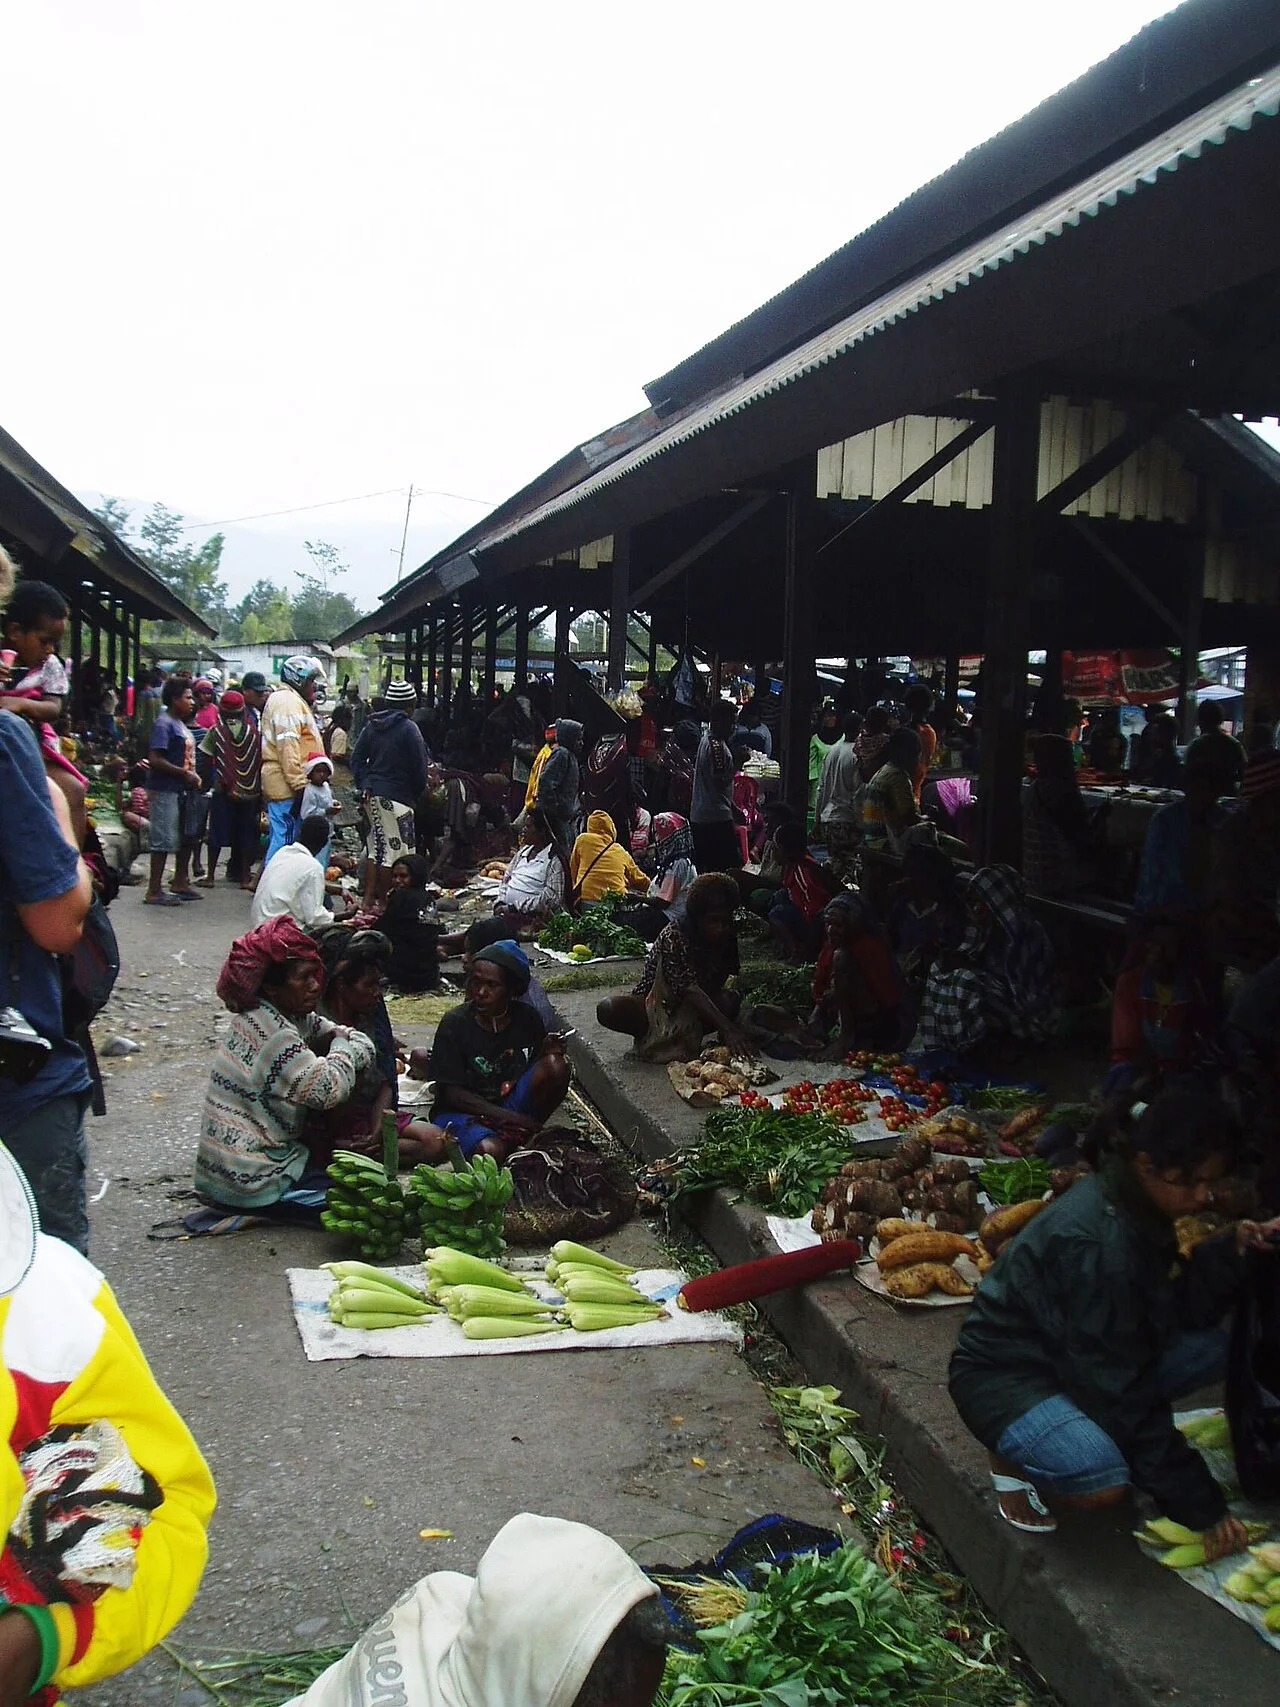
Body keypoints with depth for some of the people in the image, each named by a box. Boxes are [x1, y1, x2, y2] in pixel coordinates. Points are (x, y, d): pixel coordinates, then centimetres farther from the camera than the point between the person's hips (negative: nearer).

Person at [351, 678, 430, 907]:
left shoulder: (372, 725, 10)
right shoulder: (409, 728, -11)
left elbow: (357, 758, 9)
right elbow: (419, 766, -10)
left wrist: (364, 785, 7)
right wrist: (419, 791, 5)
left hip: (372, 794, 8)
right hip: (396, 797, -8)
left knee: (376, 846, 15)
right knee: (395, 849, 0)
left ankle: (368, 899, 15)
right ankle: (382, 902, 3)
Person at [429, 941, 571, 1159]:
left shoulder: (526, 1019, -2)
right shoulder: (455, 1023, -13)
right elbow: (452, 1093, -14)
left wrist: (548, 1051, -16)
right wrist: (511, 1118, -20)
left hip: (510, 1105, 4)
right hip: (461, 1111, -4)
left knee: (556, 1066, -21)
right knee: (490, 1151, -37)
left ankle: (528, 1137, -5)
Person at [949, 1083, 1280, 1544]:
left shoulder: (1133, 1204, -4)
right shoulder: (1098, 1243, -31)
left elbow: (1179, 1310, 0)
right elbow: (1119, 1386, -27)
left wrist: (1232, 1250, -16)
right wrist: (1200, 1506, -21)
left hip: (1064, 1359, 9)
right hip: (1003, 1375, -9)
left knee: (1209, 1348, -3)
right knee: (1103, 1481, -34)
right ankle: (1015, 1458, -2)